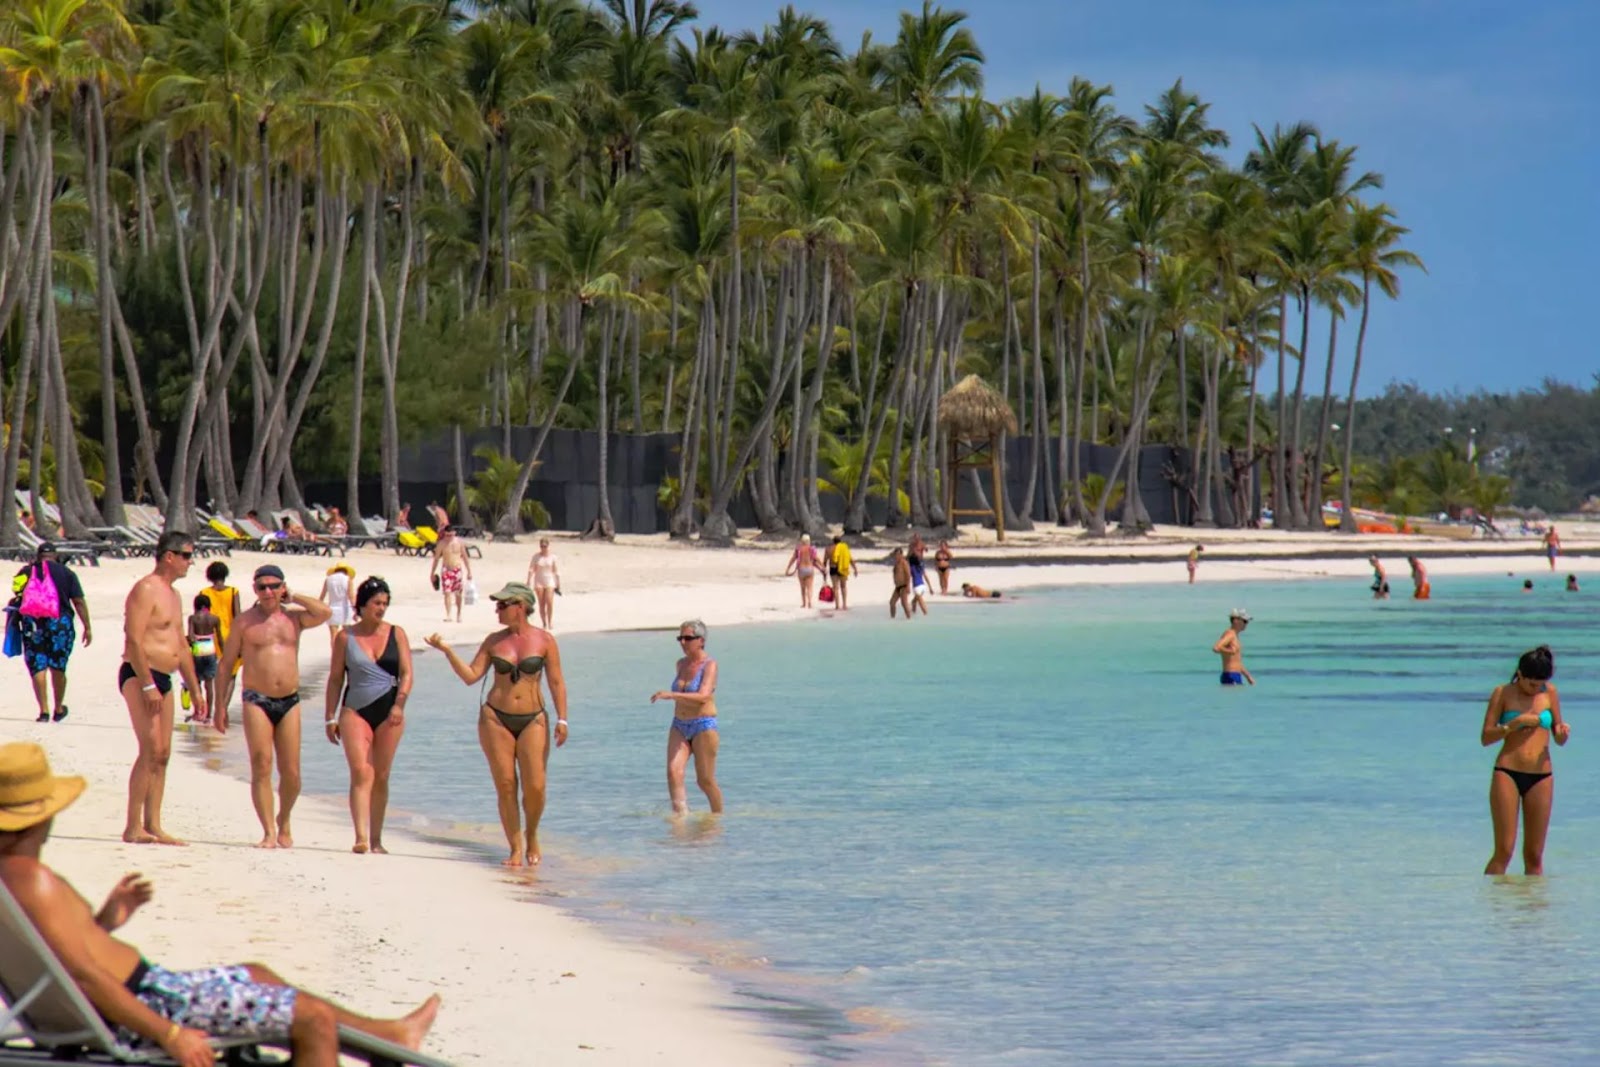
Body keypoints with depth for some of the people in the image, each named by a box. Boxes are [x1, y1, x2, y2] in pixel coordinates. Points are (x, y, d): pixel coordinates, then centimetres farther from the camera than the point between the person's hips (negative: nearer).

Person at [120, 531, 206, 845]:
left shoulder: (173, 595, 20)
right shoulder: (145, 590, -11)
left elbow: (182, 647, 26)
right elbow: (134, 640, -19)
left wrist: (196, 690, 23)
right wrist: (148, 686, -24)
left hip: (162, 680, 10)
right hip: (140, 677, -10)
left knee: (162, 755, 7)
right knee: (151, 751, -15)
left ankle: (153, 826, 9)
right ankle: (133, 828, -16)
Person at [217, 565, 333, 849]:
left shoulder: (294, 617, 11)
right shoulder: (245, 622, 4)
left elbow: (324, 613, -8)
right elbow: (226, 665, 6)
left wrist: (292, 597, 2)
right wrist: (221, 706, 1)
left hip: (290, 701, 2)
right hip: (257, 700, -2)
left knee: (291, 773, 2)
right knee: (262, 767, -10)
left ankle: (284, 821, 26)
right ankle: (269, 832, -8)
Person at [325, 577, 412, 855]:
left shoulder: (396, 634, 6)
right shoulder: (346, 637, 4)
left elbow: (406, 673, 2)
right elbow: (335, 678, 7)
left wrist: (399, 704, -13)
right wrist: (330, 717, 3)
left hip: (389, 712, 1)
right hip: (355, 710, -1)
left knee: (381, 777, 6)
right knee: (361, 773, -14)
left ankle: (376, 839, 13)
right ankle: (361, 837, -23)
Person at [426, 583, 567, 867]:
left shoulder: (544, 641, 0)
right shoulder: (494, 641, 6)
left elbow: (556, 682, 1)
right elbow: (471, 676, 3)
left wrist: (561, 719, -7)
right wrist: (447, 650, -7)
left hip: (532, 720, -2)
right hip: (496, 718, 2)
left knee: (535, 787, -9)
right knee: (505, 786, -2)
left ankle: (532, 835, 18)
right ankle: (515, 848, 7)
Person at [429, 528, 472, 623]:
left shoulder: (458, 542, 1)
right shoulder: (441, 544, -3)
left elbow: (465, 557, 7)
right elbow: (436, 559, 4)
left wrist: (469, 571, 6)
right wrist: (432, 573, 6)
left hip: (457, 569, 1)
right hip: (446, 570, -1)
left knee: (458, 594, 5)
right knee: (447, 593, -9)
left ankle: (458, 614, 22)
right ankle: (448, 615, -9)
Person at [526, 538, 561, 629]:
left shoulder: (552, 556, 1)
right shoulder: (536, 556, 1)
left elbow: (556, 571, 5)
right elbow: (531, 569, -1)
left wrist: (558, 583, 5)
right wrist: (528, 582, -10)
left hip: (550, 581, -1)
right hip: (539, 581, 1)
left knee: (549, 602, -13)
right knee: (541, 604, 2)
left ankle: (550, 623, -5)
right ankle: (544, 624, 9)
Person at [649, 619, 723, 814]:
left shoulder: (709, 665, -10)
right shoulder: (681, 664, 11)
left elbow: (703, 696, -26)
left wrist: (671, 695, -34)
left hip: (704, 727, -6)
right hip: (679, 726, 6)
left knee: (705, 780, 1)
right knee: (673, 771, -15)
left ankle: (719, 815, 21)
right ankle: (681, 814, -20)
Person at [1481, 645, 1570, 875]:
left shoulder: (1550, 693, 9)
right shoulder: (1503, 693, 2)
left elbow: (1559, 740, 16)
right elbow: (1486, 738, -1)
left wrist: (1563, 732, -7)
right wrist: (1514, 724, -15)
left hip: (1541, 777, 3)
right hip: (1507, 772, -3)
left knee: (1534, 855, 2)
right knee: (1504, 851, -10)